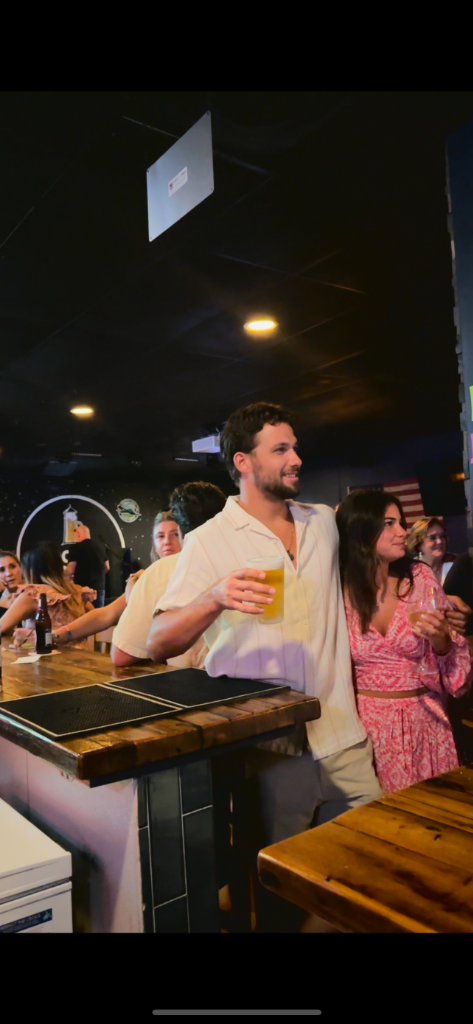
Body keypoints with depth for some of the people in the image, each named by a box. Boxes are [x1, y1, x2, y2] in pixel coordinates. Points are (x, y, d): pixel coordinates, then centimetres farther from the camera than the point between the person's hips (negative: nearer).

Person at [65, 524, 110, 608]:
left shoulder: (77, 547, -8)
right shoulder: (100, 545, 9)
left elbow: (70, 570, -10)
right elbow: (107, 567, 16)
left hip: (83, 587, -5)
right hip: (99, 586, 5)